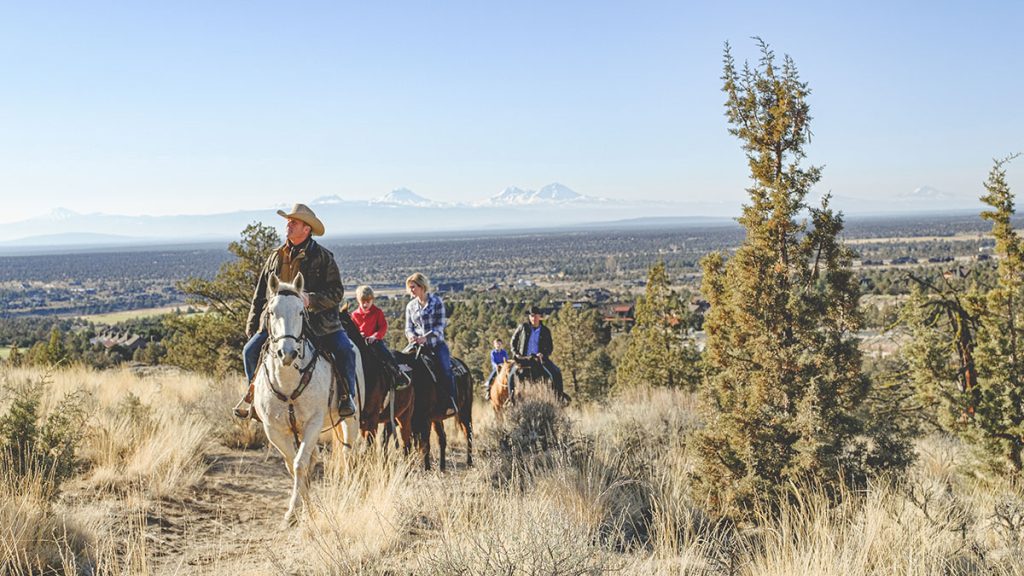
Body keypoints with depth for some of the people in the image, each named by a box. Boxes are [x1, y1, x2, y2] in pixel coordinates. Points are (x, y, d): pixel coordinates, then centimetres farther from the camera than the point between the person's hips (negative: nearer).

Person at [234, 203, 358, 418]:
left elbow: (337, 292, -6)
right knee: (250, 350, -9)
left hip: (317, 319, -3)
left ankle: (346, 395, 0)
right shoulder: (276, 256, 11)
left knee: (345, 350, -22)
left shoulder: (323, 257, -1)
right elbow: (260, 293, 16)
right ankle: (254, 391, 17)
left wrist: (311, 299, -23)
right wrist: (252, 326, 13)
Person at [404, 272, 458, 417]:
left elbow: (440, 325, -8)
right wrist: (411, 335, -13)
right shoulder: (410, 306, 10)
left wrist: (426, 337, -22)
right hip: (418, 345, 4)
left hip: (436, 343, -4)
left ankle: (452, 403, -12)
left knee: (446, 370, -22)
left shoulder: (436, 301, -2)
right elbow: (408, 327, 11)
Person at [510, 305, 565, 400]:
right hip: (524, 358, -1)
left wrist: (543, 354, -11)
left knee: (556, 373, -17)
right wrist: (516, 353, 0)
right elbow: (514, 340, 12)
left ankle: (559, 394, -5)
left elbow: (550, 347, 9)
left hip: (540, 358, 1)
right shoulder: (523, 327, 1)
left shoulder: (545, 331, 4)